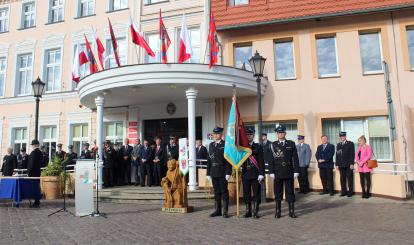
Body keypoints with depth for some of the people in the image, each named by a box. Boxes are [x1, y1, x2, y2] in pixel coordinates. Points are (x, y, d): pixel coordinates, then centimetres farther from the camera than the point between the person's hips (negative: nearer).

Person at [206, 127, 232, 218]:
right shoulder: (211, 145, 13)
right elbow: (209, 159, 14)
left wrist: (228, 173, -14)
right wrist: (208, 173, 11)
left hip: (222, 172, -5)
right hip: (214, 172, 5)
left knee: (224, 192, 2)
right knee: (216, 192, 11)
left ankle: (225, 211, 9)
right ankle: (217, 210, 19)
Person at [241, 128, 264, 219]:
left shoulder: (258, 147, 2)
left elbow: (261, 162, -2)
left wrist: (261, 174, -10)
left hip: (255, 174, -2)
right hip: (245, 174, 2)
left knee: (256, 193, 1)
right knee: (246, 194, 7)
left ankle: (255, 212, 10)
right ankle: (248, 211, 17)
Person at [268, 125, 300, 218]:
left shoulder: (291, 144, 6)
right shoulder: (273, 145, 4)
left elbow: (295, 158, 3)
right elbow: (271, 159, 1)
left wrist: (296, 171, -3)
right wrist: (271, 172, -5)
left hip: (289, 172, 0)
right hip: (277, 173, 0)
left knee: (290, 192, 6)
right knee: (278, 192, 6)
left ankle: (291, 211, 14)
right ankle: (278, 212, 14)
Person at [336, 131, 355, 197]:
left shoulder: (350, 143, 0)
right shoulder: (338, 145, 14)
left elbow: (352, 154, -5)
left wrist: (352, 164, -12)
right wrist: (337, 164, 7)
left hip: (348, 165, -4)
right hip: (341, 165, 4)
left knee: (350, 179, 2)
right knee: (342, 179, 5)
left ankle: (350, 192, 10)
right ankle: (343, 192, 11)